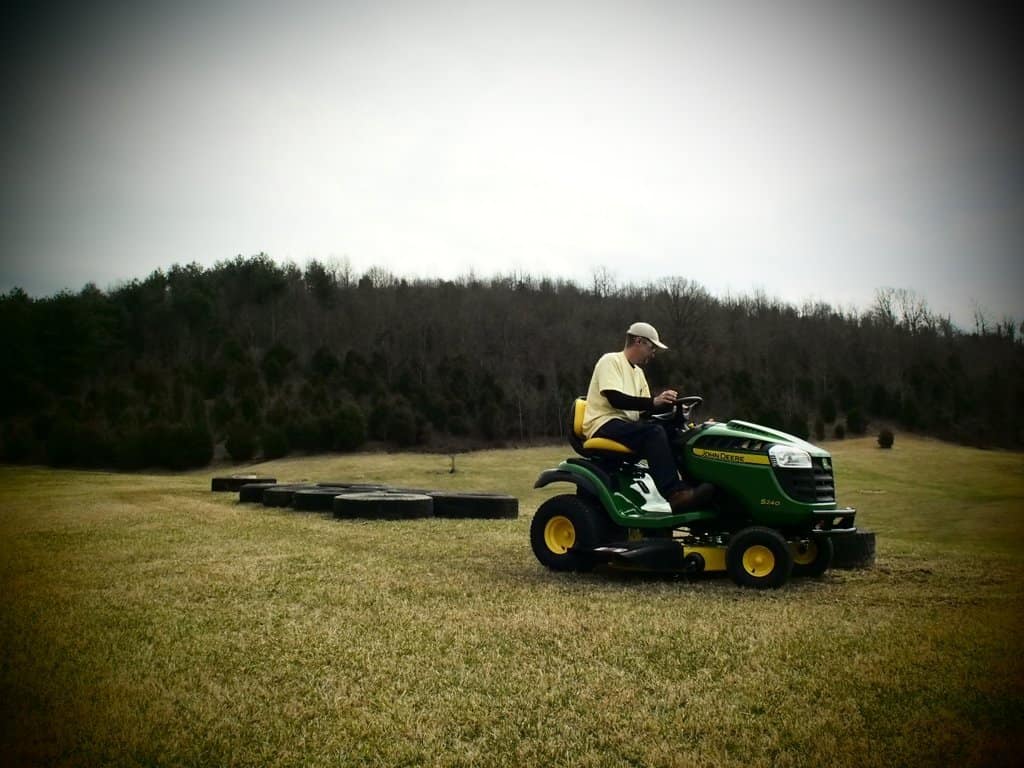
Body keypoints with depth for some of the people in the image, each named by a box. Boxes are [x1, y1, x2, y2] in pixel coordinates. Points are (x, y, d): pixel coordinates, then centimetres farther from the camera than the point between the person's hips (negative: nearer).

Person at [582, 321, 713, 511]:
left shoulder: (638, 372, 21)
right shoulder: (610, 361, -5)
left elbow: (643, 409, 16)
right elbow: (615, 399, -20)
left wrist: (665, 404, -3)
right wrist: (653, 402, -27)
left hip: (627, 427, 8)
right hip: (604, 426, -8)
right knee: (654, 432, -32)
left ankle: (694, 482, -22)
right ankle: (674, 493, -39)